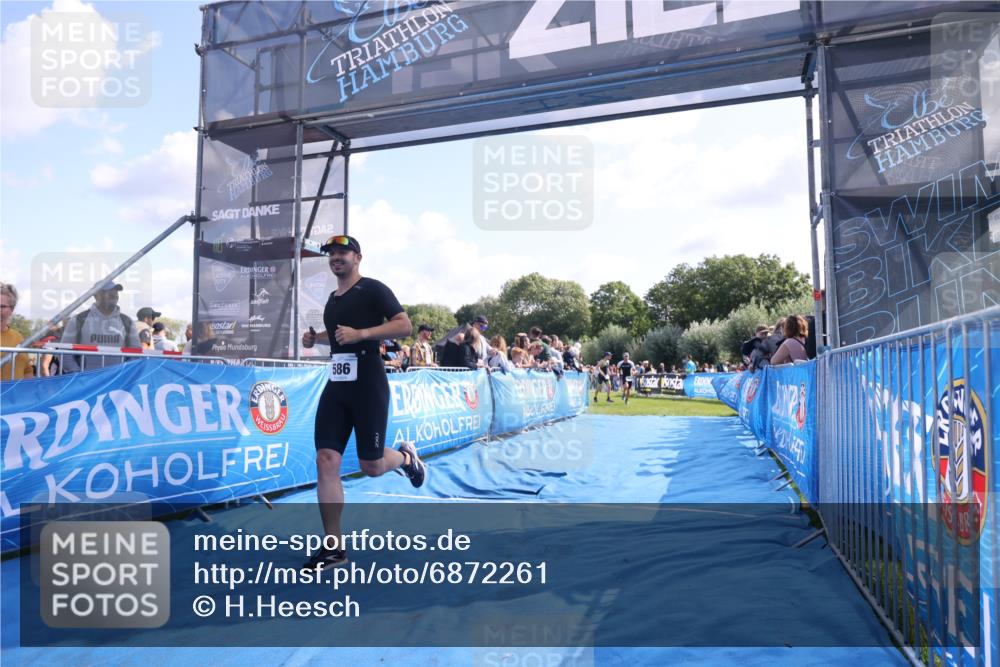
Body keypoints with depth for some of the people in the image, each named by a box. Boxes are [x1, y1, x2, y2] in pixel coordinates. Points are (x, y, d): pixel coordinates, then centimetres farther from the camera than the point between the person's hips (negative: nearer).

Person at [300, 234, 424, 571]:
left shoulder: (373, 289, -6)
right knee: (326, 462, -4)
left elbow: (405, 326, -15)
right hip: (336, 386, 7)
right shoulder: (333, 298, 17)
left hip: (368, 386, -7)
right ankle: (333, 547, 4)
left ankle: (406, 456, 36)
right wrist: (315, 338, 13)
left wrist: (361, 334, -23)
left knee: (372, 466, 0)